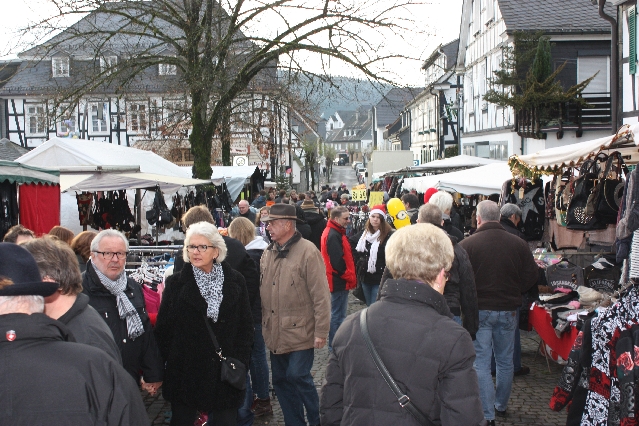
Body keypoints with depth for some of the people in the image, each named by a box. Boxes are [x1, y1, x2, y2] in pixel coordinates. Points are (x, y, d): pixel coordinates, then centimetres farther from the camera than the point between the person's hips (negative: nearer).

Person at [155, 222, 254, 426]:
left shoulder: (235, 281, 1)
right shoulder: (176, 283, -1)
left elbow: (246, 325, 4)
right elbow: (163, 328, 0)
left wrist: (240, 360, -3)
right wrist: (170, 359, -5)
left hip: (225, 372, 1)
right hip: (185, 373, 0)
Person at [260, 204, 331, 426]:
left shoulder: (307, 252, -13)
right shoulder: (268, 253, 8)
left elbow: (321, 295, -14)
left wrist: (321, 331, -15)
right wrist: (265, 324, 10)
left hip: (300, 332, -7)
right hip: (276, 333, 7)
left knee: (298, 376, -8)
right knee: (280, 380, 13)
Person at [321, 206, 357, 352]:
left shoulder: (334, 233, 14)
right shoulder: (334, 235, -19)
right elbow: (337, 261, -25)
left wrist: (350, 277, 14)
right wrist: (349, 277, -14)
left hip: (338, 281, 11)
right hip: (339, 281, -11)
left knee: (338, 314, 18)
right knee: (338, 315, -4)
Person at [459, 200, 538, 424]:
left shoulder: (467, 244, -13)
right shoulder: (519, 244, -2)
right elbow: (531, 277, 3)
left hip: (479, 311, -3)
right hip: (508, 311, 4)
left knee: (481, 363, 2)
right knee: (505, 361, 17)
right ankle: (501, 406, 31)